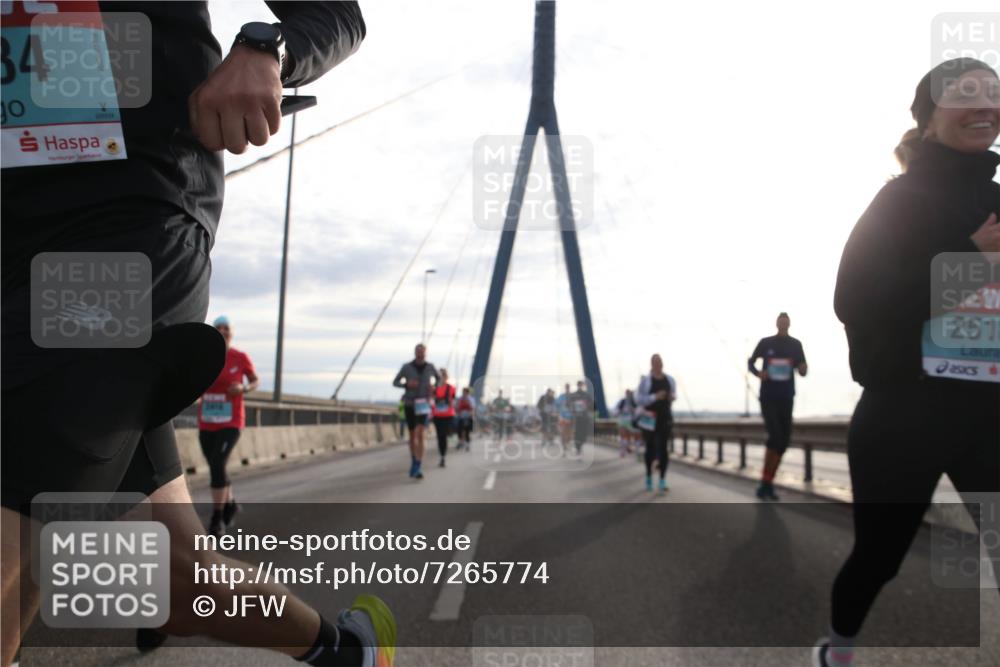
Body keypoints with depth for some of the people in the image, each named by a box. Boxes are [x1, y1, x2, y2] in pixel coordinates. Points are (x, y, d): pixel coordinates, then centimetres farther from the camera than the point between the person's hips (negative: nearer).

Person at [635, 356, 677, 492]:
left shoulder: (669, 380, 2)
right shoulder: (645, 380, -9)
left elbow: (673, 395, 18)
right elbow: (638, 399, -13)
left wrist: (673, 397, -7)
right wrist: (655, 397, -24)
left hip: (665, 419, 2)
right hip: (650, 419, -2)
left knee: (663, 448, -4)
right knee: (650, 448, 9)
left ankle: (663, 482, -2)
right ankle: (649, 478, 27)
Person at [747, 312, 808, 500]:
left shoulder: (795, 344, 5)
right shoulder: (766, 343, 0)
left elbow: (802, 372, 5)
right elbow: (750, 362, 10)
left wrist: (803, 368, -20)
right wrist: (758, 373, -12)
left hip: (786, 398, 4)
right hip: (768, 397, -4)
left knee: (783, 440, 4)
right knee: (775, 437, -17)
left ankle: (768, 484, 16)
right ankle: (765, 483, -8)